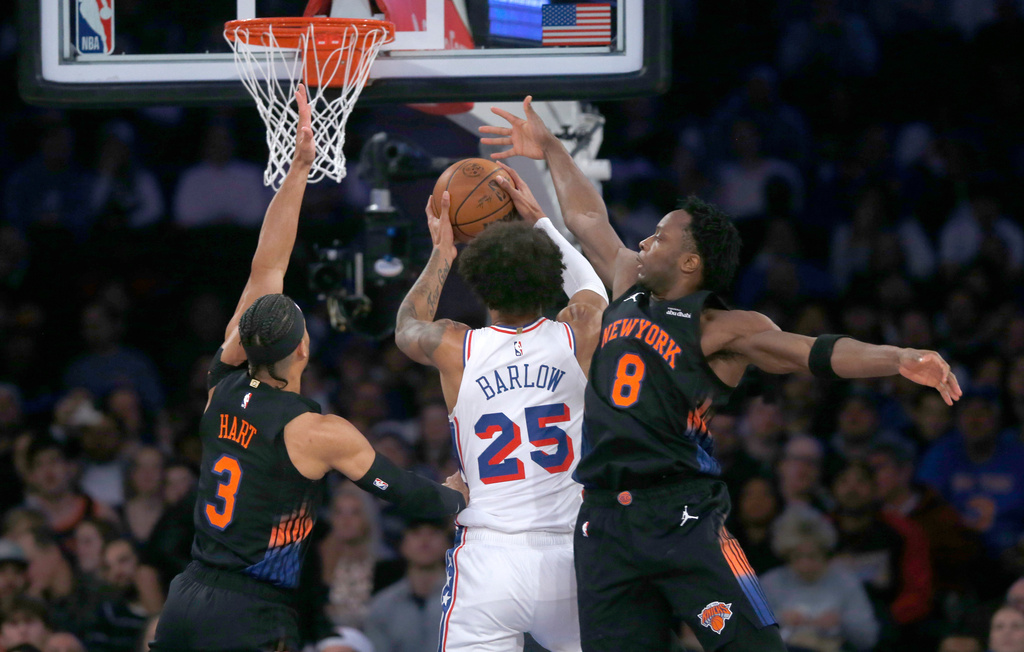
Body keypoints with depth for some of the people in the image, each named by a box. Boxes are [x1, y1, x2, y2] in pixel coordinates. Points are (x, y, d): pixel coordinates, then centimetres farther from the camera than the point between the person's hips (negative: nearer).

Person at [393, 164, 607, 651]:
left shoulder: (454, 348, -1)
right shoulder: (578, 336, 1)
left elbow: (406, 328, 27)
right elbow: (592, 287, 29)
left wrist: (442, 252, 37)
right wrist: (538, 220, 37)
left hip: (488, 560, -1)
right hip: (568, 557, 1)